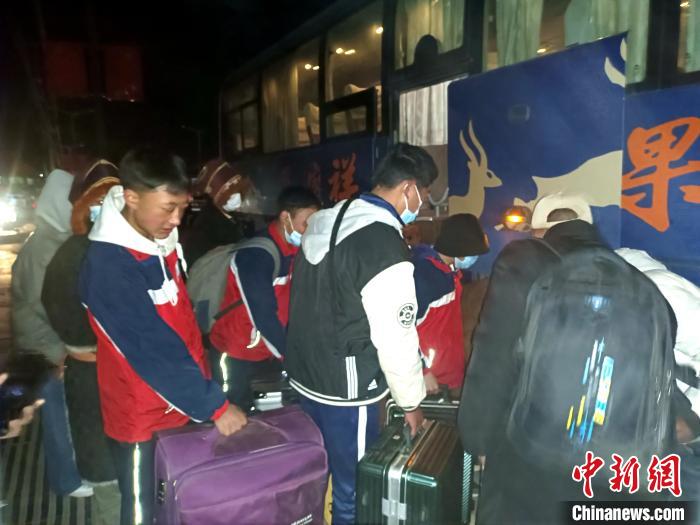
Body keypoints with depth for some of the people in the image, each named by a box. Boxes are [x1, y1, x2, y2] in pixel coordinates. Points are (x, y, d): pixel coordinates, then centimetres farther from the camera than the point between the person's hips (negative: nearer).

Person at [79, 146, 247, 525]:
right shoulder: (107, 266, -27)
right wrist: (214, 406, -23)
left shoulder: (164, 239, -2)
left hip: (185, 404, 7)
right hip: (142, 417, -7)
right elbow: (152, 351, -27)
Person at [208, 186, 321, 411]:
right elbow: (263, 316, -27)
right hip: (237, 355, -6)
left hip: (270, 350, 6)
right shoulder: (255, 254, -24)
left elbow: (293, 304, 2)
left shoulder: (295, 249, -2)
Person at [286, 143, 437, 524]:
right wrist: (411, 402, -3)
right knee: (353, 491, 12)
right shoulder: (386, 246, -23)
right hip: (346, 392, -8)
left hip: (304, 376, 8)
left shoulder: (324, 221, 2)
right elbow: (395, 339, -19)